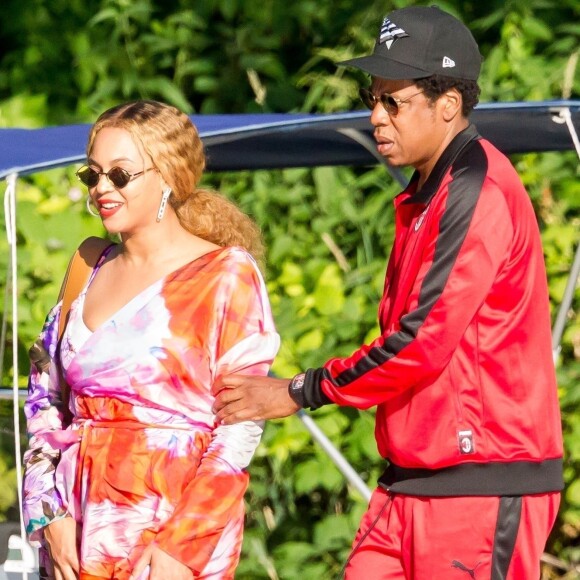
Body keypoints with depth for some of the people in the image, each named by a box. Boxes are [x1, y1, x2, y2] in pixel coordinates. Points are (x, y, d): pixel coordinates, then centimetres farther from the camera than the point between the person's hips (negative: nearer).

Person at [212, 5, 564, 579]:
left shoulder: (480, 194, -15)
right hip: (412, 484, 10)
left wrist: (300, 392, -10)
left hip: (482, 486, -10)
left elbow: (423, 342, -20)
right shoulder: (424, 197, 17)